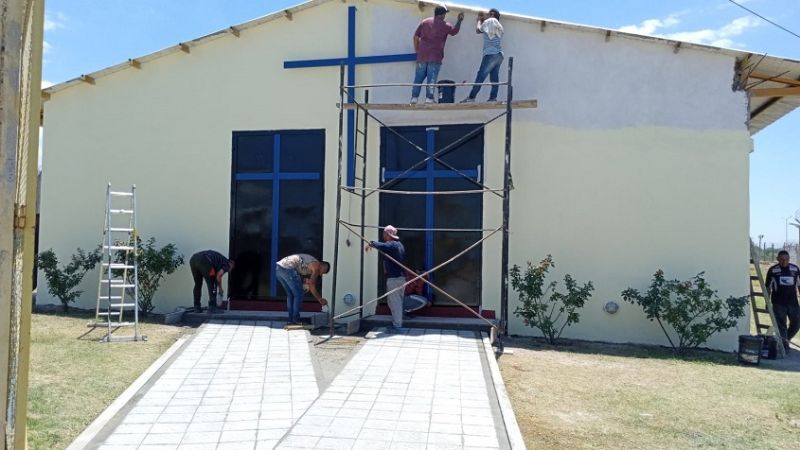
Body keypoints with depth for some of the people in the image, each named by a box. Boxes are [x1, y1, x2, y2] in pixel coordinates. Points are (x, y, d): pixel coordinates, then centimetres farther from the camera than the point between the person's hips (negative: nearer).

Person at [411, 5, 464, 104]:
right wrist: (459, 20, 33)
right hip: (435, 57, -3)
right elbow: (455, 31, 20)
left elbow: (416, 36, 9)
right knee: (431, 79, -2)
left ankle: (414, 98, 4)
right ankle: (429, 99, -6)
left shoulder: (425, 22, 9)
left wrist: (416, 49, 17)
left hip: (422, 56, 3)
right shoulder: (445, 25, 2)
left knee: (418, 78, 6)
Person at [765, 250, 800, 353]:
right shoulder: (772, 270, 0)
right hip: (778, 303, -3)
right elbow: (768, 287, 5)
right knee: (781, 325, -3)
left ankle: (786, 339, 30)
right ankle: (784, 345, 2)